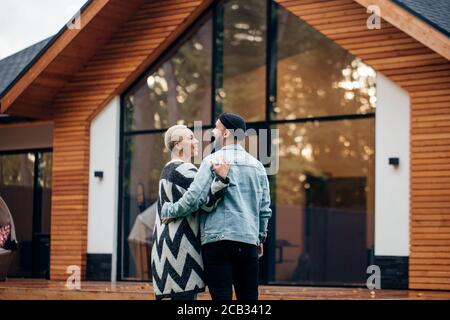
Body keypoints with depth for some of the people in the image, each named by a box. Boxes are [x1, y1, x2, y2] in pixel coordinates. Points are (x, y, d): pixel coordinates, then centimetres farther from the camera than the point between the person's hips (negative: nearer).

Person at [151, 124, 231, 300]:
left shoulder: (168, 169, 19)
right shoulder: (184, 170, -12)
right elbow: (207, 203, -19)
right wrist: (221, 178, -29)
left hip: (167, 243, 10)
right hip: (181, 245, -10)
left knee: (178, 296, 9)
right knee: (185, 295, -10)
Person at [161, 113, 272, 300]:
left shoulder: (214, 161, -3)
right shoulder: (257, 165, 14)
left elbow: (194, 198, -10)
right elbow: (265, 208, 15)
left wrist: (169, 210, 5)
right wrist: (260, 237, 26)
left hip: (218, 240, -5)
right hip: (249, 241, 5)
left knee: (221, 295, -6)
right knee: (249, 296, 9)